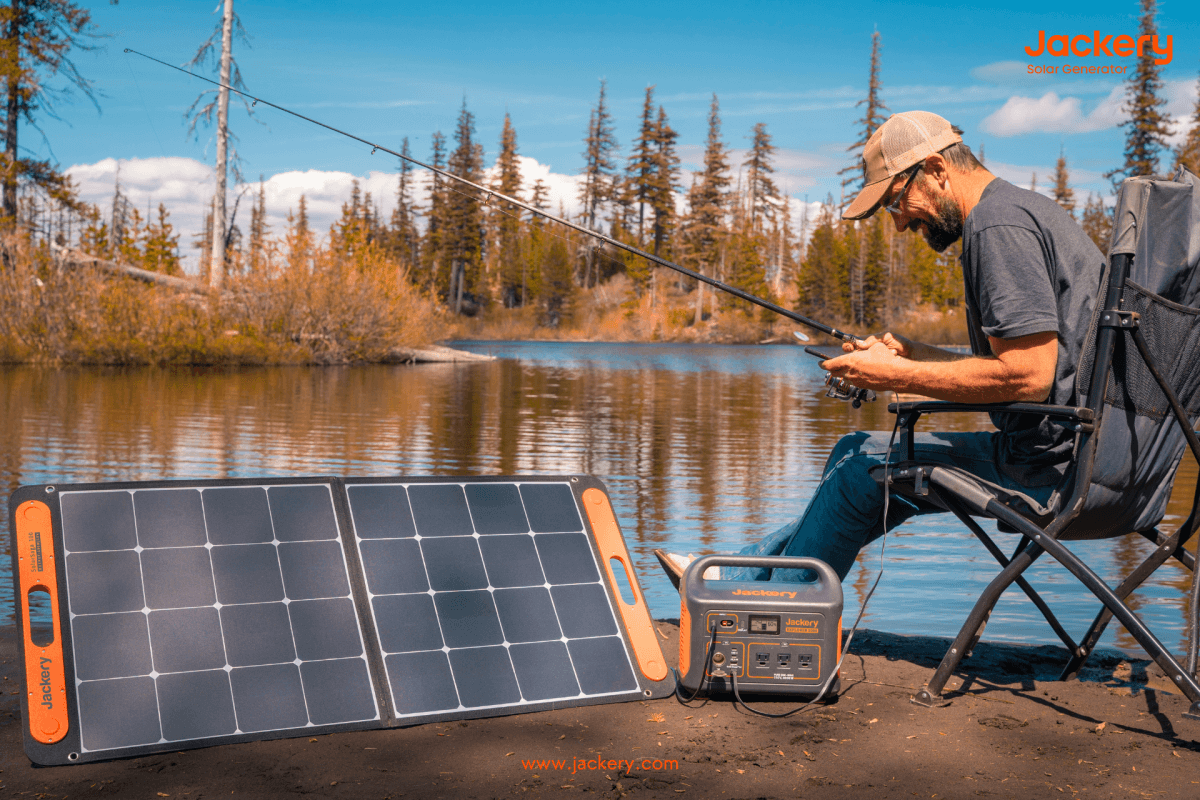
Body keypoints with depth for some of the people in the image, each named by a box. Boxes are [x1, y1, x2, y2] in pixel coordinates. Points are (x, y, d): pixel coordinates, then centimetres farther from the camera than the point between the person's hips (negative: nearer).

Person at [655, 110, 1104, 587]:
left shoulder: (999, 224, -17)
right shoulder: (1019, 209, 16)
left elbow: (1028, 377, -25)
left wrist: (897, 376, -15)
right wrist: (914, 354, 9)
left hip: (1053, 466, -10)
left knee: (862, 465, 1)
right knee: (857, 455, 16)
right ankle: (740, 576, 27)